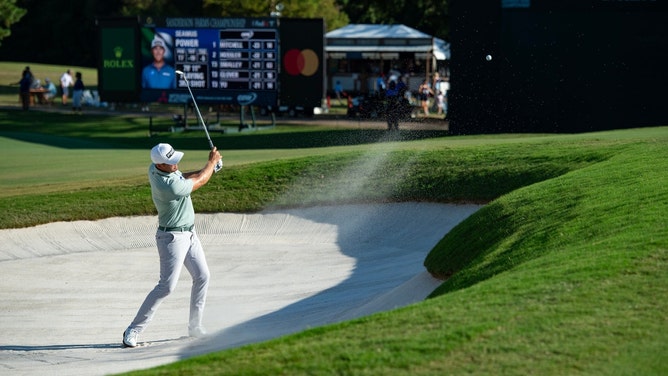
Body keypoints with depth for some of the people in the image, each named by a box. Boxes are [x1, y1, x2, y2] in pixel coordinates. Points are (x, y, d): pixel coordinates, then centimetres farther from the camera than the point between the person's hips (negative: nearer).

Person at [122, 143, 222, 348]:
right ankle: (133, 331, -8)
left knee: (202, 276, 13)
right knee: (166, 285, -12)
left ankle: (195, 326, 22)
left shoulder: (155, 168, -6)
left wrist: (209, 168, 1)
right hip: (173, 237, -10)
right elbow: (199, 182, -15)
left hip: (188, 233, 10)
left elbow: (182, 177, 12)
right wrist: (212, 161, 2)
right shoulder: (171, 187, -31)